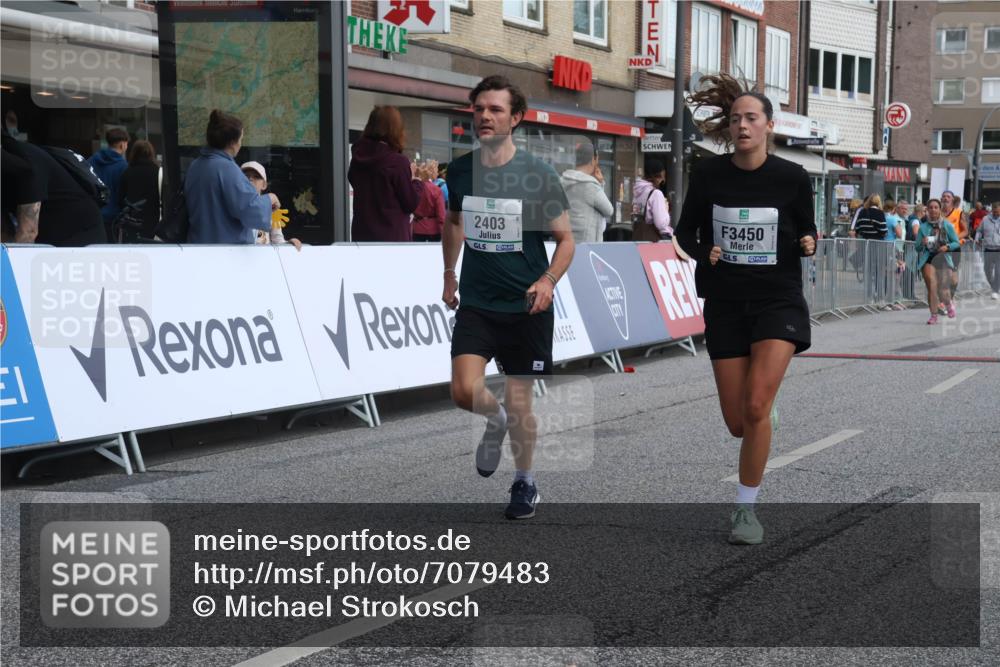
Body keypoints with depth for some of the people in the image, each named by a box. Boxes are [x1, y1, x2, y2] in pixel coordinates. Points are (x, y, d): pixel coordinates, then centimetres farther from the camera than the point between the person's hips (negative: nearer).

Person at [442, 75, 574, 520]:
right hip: (476, 302, 3)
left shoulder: (538, 175, -10)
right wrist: (449, 275, 23)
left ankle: (525, 482, 27)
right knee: (464, 392, -15)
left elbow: (566, 239, -4)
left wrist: (548, 281, -21)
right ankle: (494, 420, 21)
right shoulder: (460, 170, 1)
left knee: (519, 403, 3)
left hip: (526, 305, -2)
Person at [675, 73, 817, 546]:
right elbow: (685, 230, 7)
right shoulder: (708, 173, -5)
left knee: (756, 407, -18)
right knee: (737, 424, 5)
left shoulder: (792, 177, -7)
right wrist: (704, 252, -13)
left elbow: (806, 230, 7)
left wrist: (808, 243, -16)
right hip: (725, 303, 2)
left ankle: (746, 508, -2)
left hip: (779, 299, -2)